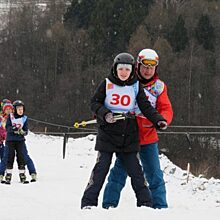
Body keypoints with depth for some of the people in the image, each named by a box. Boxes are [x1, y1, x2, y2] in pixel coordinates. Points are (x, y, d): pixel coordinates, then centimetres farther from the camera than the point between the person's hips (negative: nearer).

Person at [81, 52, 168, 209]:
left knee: (135, 170, 1)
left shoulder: (136, 86, 4)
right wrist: (104, 114, -16)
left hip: (129, 136, 1)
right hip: (108, 133, -1)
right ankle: (88, 202, 2)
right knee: (101, 168, -2)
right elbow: (95, 102, 3)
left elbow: (146, 107, 3)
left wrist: (158, 120, -11)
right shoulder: (107, 84, 1)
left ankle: (145, 203, 8)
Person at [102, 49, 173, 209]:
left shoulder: (159, 87, 3)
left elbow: (166, 110, -2)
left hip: (148, 137, 2)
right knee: (119, 172, 1)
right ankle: (109, 205, 7)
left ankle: (160, 206, 12)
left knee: (155, 174, 4)